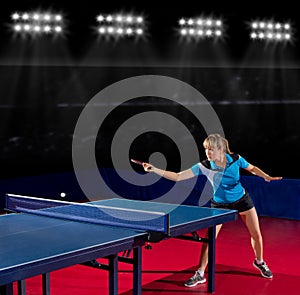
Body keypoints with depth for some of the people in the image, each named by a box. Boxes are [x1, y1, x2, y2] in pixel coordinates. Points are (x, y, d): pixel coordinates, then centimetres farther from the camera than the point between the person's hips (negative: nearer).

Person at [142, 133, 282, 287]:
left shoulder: (235, 159, -20)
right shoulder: (204, 166, -23)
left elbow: (252, 168, 1)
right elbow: (177, 177, -26)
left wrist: (266, 176, -18)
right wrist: (154, 170, -36)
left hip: (242, 200, 1)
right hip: (219, 204, -1)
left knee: (256, 234, 8)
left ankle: (259, 262, 37)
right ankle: (200, 274, 4)